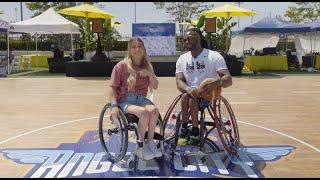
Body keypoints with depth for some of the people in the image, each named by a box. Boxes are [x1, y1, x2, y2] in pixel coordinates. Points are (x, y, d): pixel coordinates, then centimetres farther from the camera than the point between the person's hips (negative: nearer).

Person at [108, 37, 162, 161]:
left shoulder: (147, 66, 11)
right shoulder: (122, 66, -4)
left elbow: (155, 86, 8)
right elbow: (112, 88, -5)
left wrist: (150, 74, -11)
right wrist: (114, 105, -19)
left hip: (141, 98, 4)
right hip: (125, 100, -4)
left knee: (154, 110, -30)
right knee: (143, 112, -32)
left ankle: (150, 142, -11)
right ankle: (141, 146, -12)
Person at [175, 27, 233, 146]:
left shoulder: (214, 56, -6)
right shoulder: (182, 59, 8)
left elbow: (228, 80, -16)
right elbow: (179, 82, -4)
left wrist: (217, 82, -41)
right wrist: (188, 89, -28)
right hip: (191, 94, 3)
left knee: (193, 99, -32)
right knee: (186, 96, -30)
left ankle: (194, 132, -16)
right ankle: (185, 129, -17)